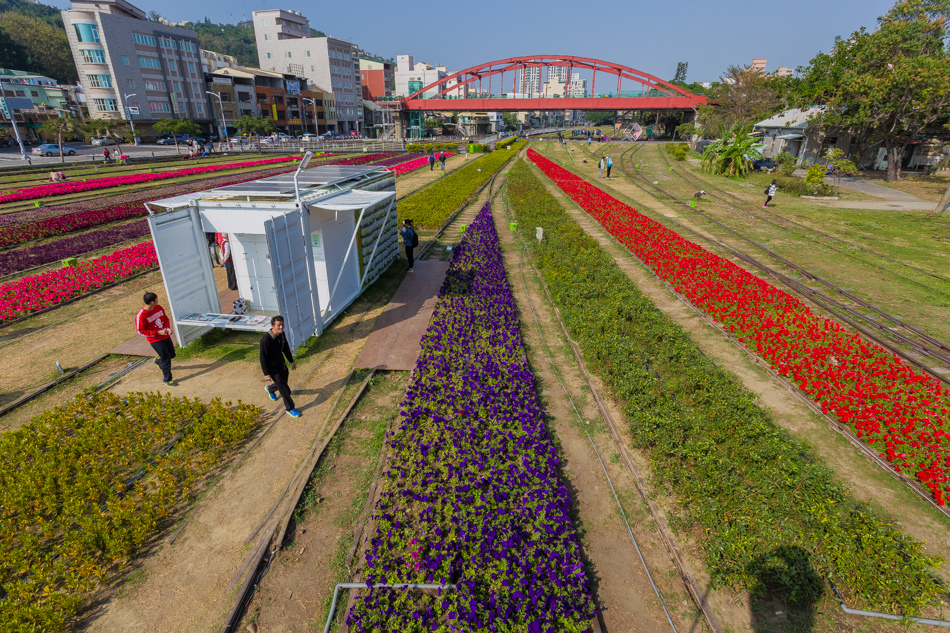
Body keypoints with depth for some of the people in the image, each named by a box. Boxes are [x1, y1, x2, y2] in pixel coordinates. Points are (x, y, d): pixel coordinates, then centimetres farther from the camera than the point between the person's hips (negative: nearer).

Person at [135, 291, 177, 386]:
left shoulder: (159, 308, -3)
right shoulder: (141, 315, -21)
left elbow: (166, 319, 11)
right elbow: (140, 331, -16)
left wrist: (168, 328, -9)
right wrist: (158, 332, -21)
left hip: (166, 336, 7)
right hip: (155, 340, -7)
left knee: (172, 354, 20)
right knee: (166, 359, -2)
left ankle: (158, 361, 52)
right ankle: (167, 379, 16)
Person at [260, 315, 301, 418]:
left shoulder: (282, 334, -8)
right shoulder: (266, 339, -29)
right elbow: (263, 357, -21)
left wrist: (291, 361, 16)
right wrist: (266, 373, -17)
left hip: (281, 364, 7)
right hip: (272, 368, -7)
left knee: (283, 384, 24)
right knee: (284, 389, -2)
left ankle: (269, 389, 57)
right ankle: (290, 409, 17)